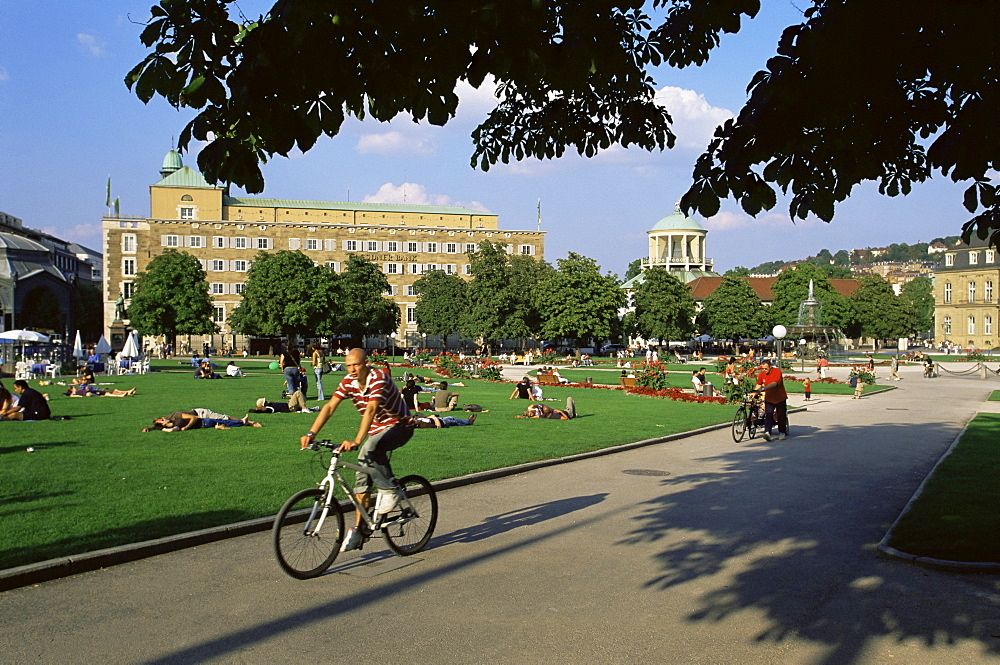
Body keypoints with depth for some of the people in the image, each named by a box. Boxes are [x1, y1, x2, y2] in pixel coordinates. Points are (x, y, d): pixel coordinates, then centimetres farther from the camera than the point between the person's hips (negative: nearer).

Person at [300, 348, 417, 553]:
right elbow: (329, 407, -13)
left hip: (400, 426, -7)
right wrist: (311, 433, -27)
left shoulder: (378, 378, -26)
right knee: (362, 478, -1)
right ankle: (357, 530, 7)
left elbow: (371, 409, -38)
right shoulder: (348, 382, -5)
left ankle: (390, 490, -16)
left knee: (369, 449, -36)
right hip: (377, 430, 7)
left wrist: (356, 441, -49)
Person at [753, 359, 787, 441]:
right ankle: (767, 432, -25)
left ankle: (782, 432, 26)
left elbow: (774, 384, -32)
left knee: (781, 416, 8)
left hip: (780, 398, -2)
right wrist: (754, 393, -4)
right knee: (768, 415, -14)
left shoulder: (777, 372, -18)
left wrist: (763, 389, -41)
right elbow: (759, 384, 10)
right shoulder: (762, 374, -3)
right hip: (769, 398, 2)